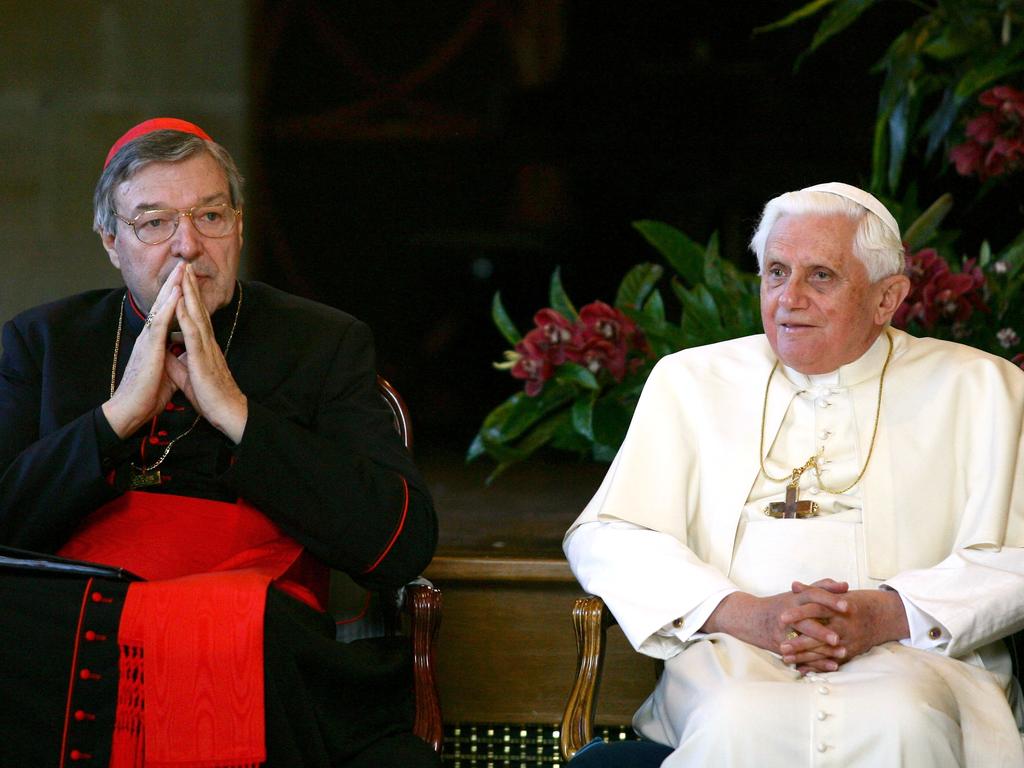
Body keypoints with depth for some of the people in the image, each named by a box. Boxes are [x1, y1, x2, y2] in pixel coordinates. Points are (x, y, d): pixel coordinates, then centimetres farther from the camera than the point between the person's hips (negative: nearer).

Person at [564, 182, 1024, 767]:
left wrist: (886, 614, -14)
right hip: (735, 655, 0)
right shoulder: (691, 382, 18)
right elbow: (605, 541, 8)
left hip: (905, 657, 0)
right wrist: (747, 613, -9)